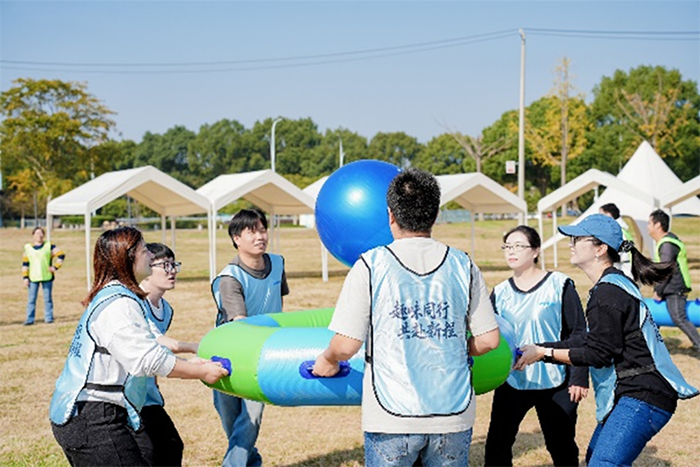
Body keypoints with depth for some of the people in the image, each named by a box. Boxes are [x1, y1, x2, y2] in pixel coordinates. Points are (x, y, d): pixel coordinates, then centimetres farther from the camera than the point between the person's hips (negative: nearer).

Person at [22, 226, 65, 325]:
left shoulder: (49, 246, 6)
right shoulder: (28, 248, 10)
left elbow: (61, 255, 4)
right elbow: (25, 264, 10)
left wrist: (55, 267, -4)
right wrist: (25, 277, 4)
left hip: (47, 277, -1)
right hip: (33, 278, 1)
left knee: (48, 298, 2)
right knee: (31, 299, -1)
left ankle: (49, 317, 8)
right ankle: (30, 319, 3)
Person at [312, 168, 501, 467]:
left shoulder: (371, 265, -6)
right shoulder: (463, 265, 2)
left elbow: (346, 345, -7)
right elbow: (489, 340, 4)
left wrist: (328, 360, 14)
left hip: (393, 417, -2)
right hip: (454, 413, 3)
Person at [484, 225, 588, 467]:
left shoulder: (559, 285, -5)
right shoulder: (500, 292, 6)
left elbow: (578, 334, -4)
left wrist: (579, 378, -8)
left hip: (554, 383, -3)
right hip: (512, 381, 3)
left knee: (562, 447, 6)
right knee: (497, 443, 2)